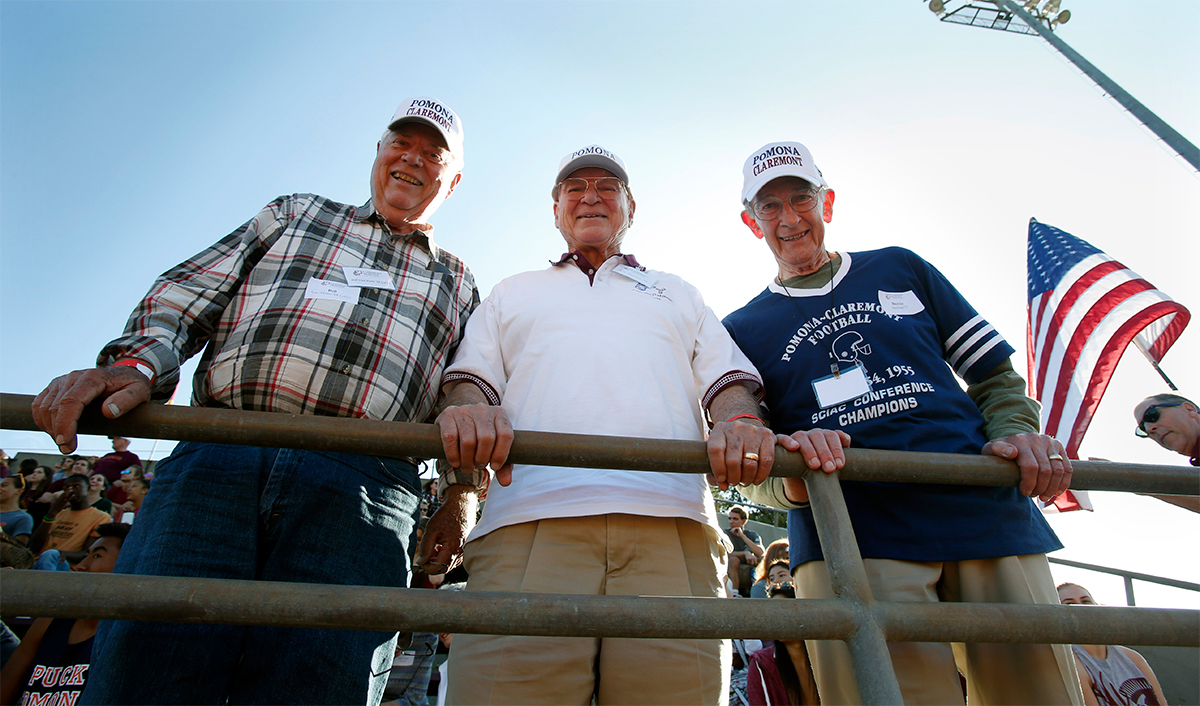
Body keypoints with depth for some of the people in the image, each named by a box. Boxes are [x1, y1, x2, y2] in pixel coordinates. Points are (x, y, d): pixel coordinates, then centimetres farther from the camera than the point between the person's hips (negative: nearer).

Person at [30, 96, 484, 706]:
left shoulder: (458, 284, 26)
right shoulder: (297, 214, 28)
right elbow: (185, 295, 19)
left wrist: (464, 491, 1)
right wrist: (134, 363, -2)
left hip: (360, 486, 0)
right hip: (217, 462, 1)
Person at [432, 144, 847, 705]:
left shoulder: (678, 294, 31)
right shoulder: (512, 294, 30)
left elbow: (727, 379, 19)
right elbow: (471, 377, 17)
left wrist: (741, 423, -6)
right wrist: (468, 412, -9)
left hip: (672, 525, 1)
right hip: (531, 523, 0)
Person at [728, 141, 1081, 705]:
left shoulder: (900, 269, 18)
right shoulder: (742, 329, 12)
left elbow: (995, 371, 18)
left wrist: (1016, 432, -4)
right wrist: (789, 479, -18)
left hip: (986, 511, 3)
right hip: (851, 538, -2)